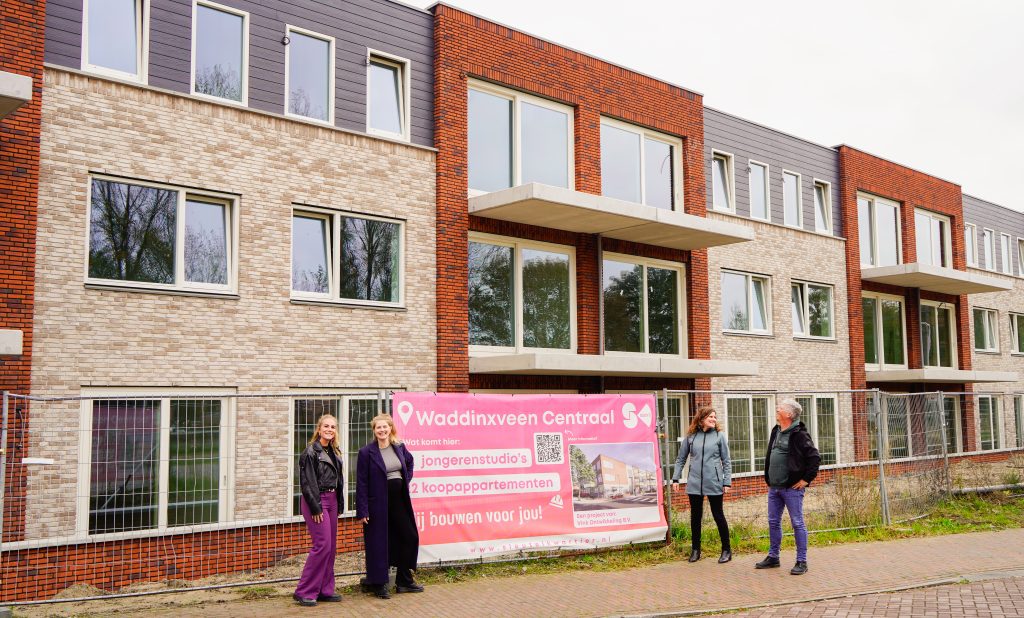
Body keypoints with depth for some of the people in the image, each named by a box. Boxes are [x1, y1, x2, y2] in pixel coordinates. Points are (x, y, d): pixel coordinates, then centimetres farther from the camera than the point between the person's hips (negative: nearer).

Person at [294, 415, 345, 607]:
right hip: (316, 501, -8)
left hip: (331, 500, 8)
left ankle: (325, 590, 16)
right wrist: (315, 508, -16)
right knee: (322, 545, -11)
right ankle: (304, 592, -3)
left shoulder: (334, 452, 13)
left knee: (331, 546, 8)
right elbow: (307, 482, -14)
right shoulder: (310, 452, -10)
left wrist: (338, 504, 13)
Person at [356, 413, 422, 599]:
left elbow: (410, 461, 27)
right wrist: (362, 511, -14)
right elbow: (361, 483, -11)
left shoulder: (399, 447, 4)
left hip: (399, 500, 6)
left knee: (410, 537, 9)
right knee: (379, 543, 2)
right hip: (378, 503, -6)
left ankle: (404, 581, 23)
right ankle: (380, 584, 16)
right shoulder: (366, 452, -10)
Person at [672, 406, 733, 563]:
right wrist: (676, 478, 5)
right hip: (694, 483, 2)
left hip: (714, 483, -2)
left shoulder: (719, 436, 0)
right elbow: (681, 459, 10)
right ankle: (695, 549, 23)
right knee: (695, 516, 10)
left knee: (718, 515, 5)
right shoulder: (691, 436, 4)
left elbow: (726, 461, 1)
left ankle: (726, 550, 18)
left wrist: (727, 482, -4)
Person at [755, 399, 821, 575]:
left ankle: (801, 562, 8)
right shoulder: (776, 431, 11)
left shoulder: (799, 434, -13)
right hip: (774, 487, 8)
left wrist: (806, 479, -14)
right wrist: (769, 478, 17)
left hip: (792, 488, -8)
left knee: (797, 524, 0)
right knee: (773, 523, 14)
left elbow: (815, 458, -16)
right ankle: (773, 557, 26)